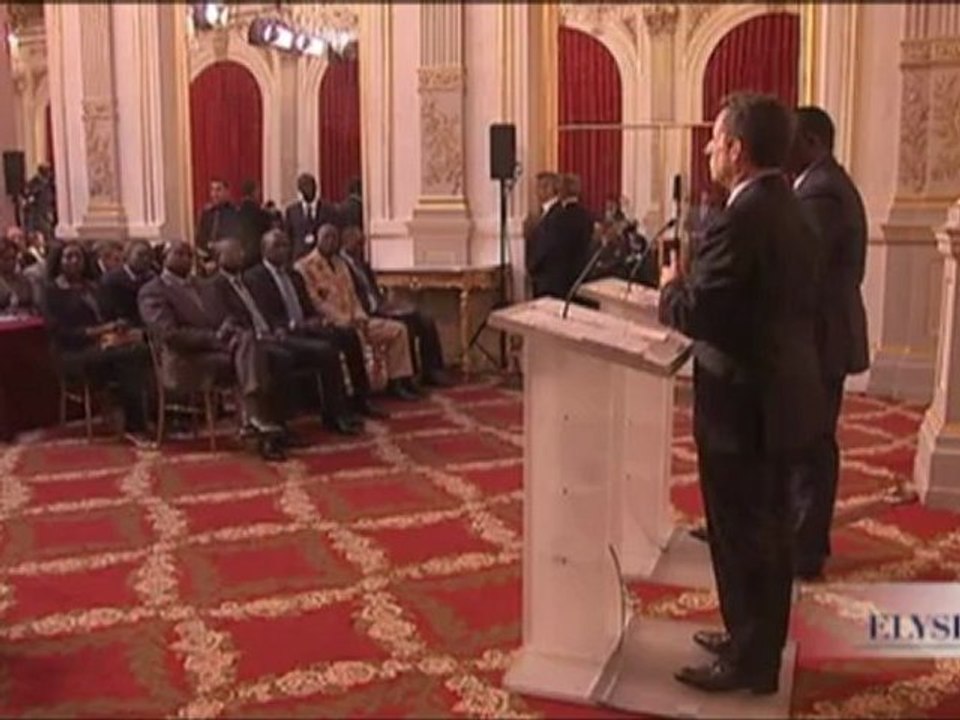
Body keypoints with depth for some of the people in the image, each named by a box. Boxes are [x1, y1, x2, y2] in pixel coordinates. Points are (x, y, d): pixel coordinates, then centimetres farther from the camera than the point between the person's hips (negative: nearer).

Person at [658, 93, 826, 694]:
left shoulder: (743, 218, -22)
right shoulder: (792, 211, 9)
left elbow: (695, 315, -25)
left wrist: (672, 284, -4)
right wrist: (694, 284, 13)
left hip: (744, 404, -10)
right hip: (781, 396, 10)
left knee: (741, 534, 4)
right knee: (768, 529, 20)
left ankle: (750, 661, 18)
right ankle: (759, 640, 35)